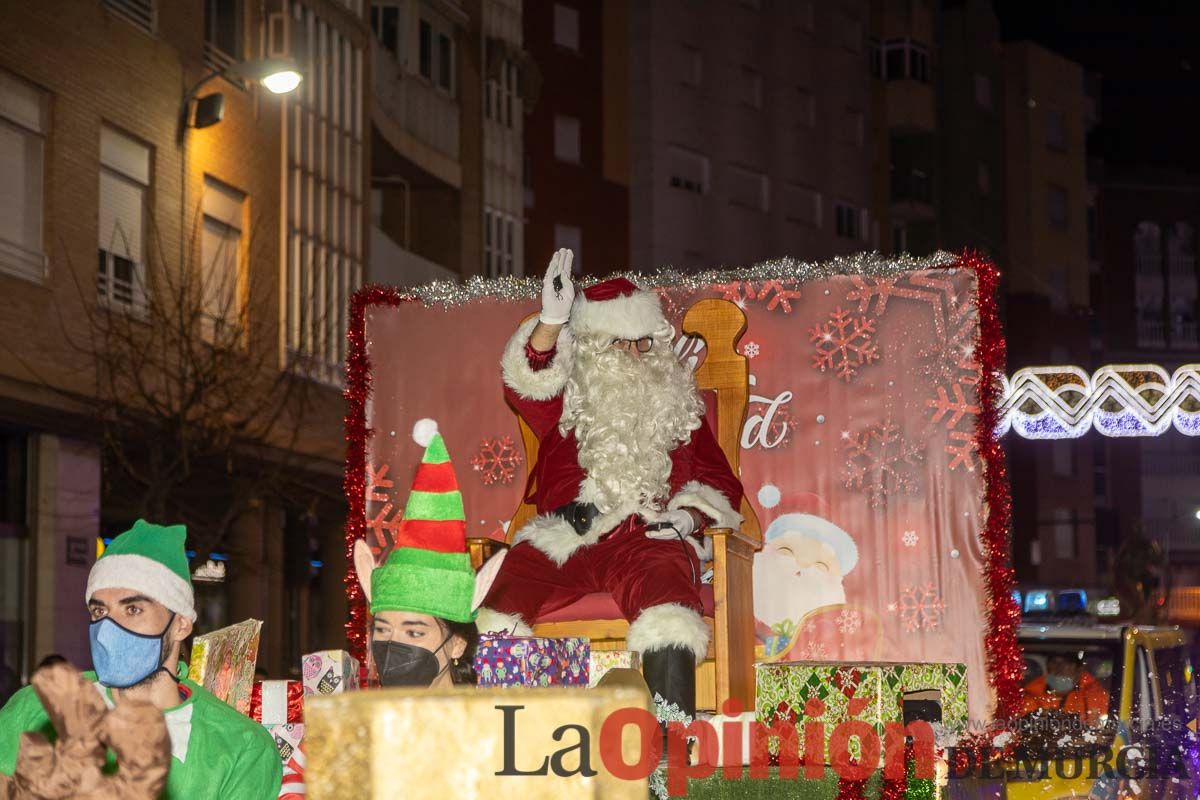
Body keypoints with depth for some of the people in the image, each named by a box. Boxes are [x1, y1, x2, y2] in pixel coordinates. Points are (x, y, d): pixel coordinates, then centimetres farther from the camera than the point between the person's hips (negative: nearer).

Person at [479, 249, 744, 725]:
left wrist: (689, 514, 0)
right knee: (509, 586, -27)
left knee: (663, 579, -35)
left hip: (649, 540, -1)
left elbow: (721, 481, 22)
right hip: (563, 538, 1)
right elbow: (523, 385, -5)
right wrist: (552, 321, -20)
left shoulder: (678, 404, 23)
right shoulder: (569, 400, 18)